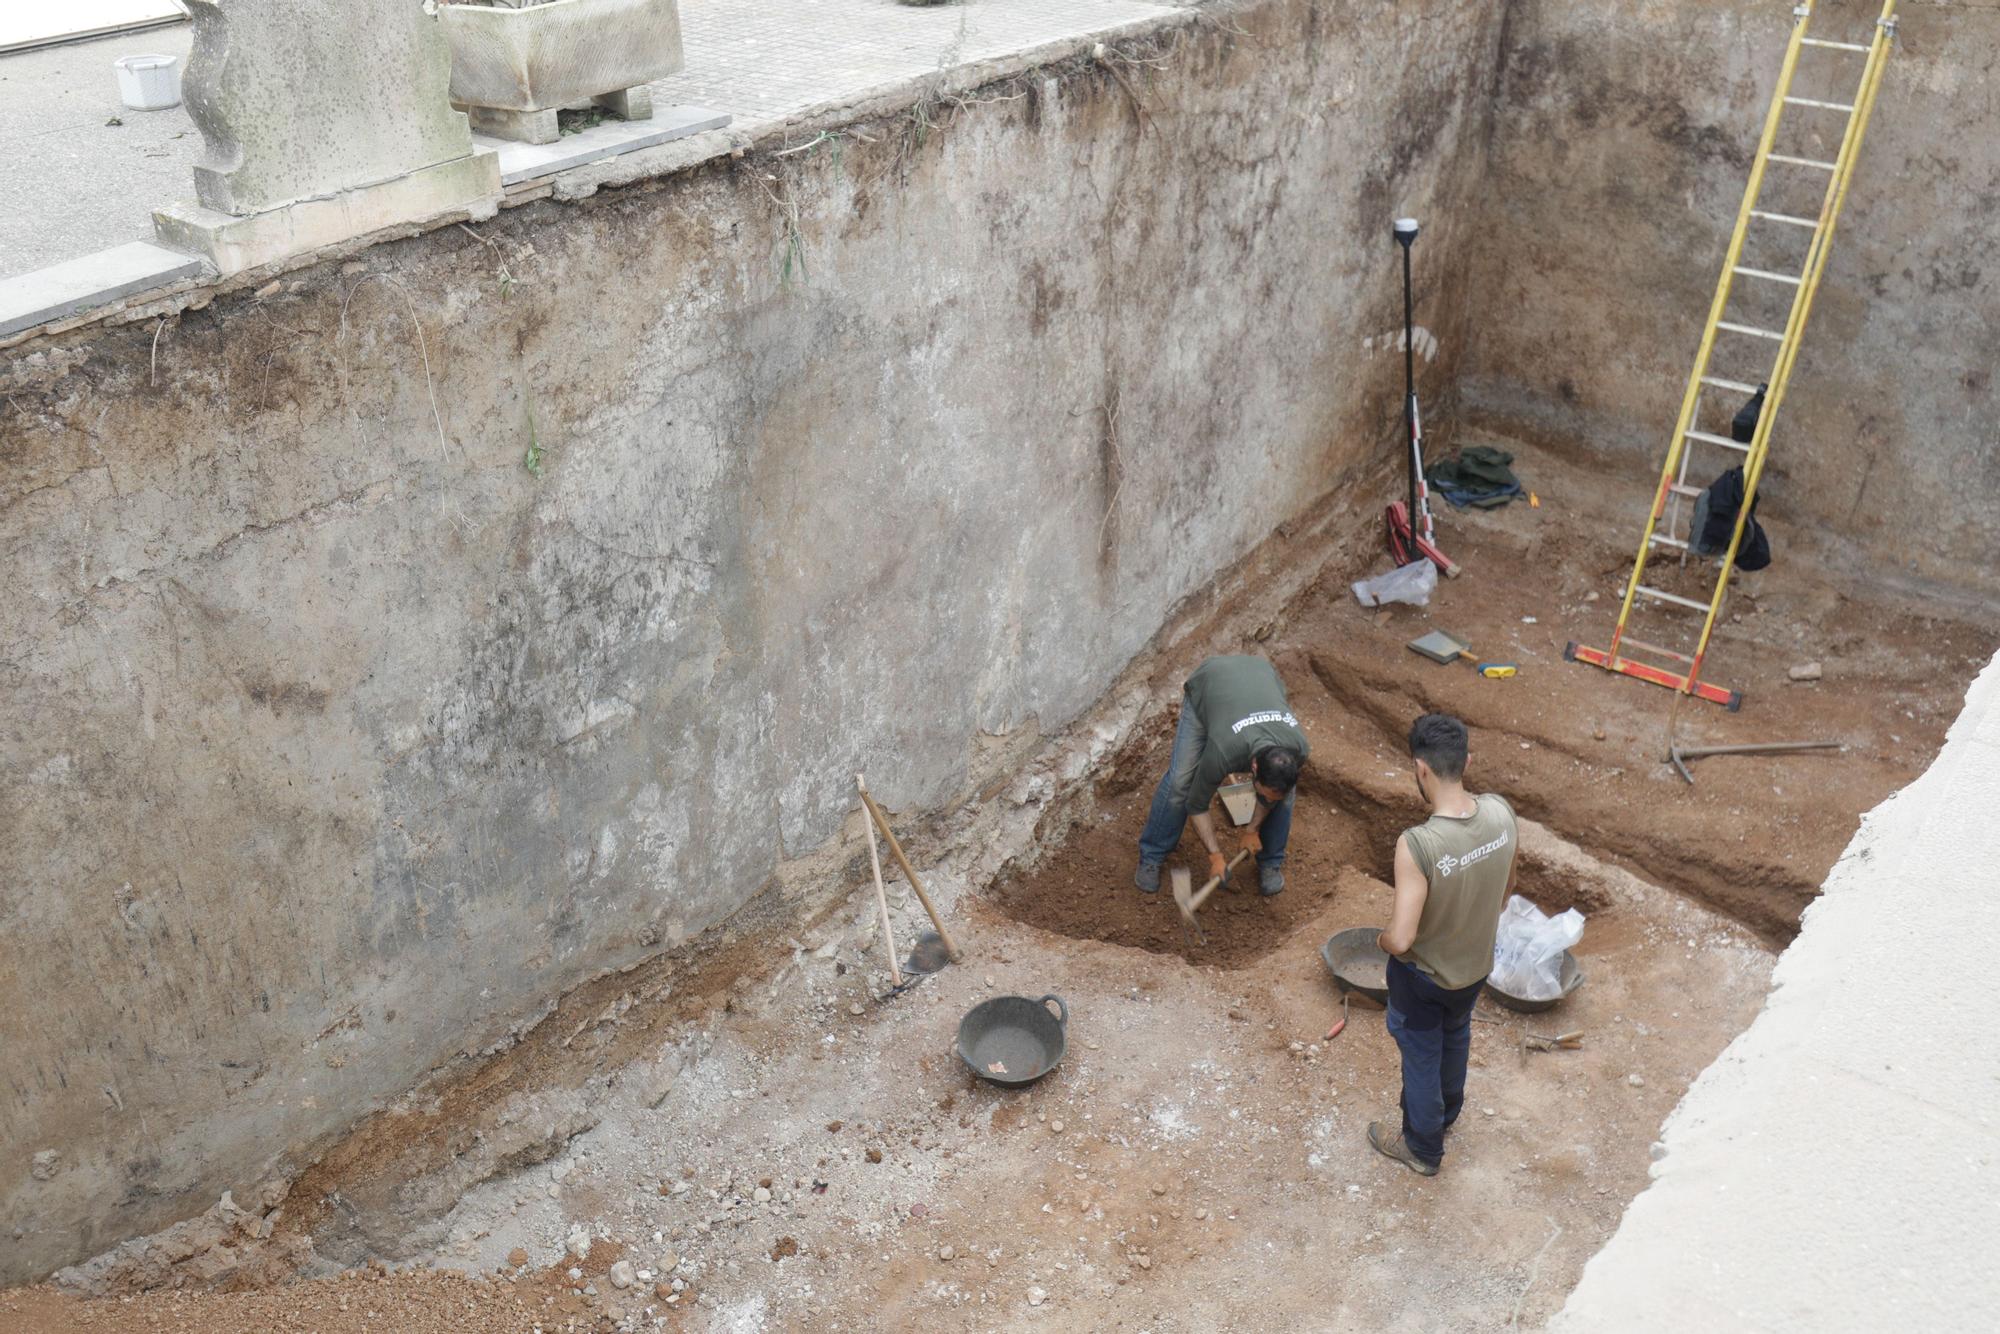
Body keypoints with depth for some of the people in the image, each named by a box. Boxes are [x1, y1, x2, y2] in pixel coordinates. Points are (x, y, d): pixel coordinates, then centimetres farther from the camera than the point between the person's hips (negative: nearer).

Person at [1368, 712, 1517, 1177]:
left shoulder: (1417, 845, -40)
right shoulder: (1501, 812, -21)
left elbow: (1401, 939, -35)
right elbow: (1506, 885, -1)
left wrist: (1381, 940, -11)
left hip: (1424, 975, -5)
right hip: (1477, 963, 6)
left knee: (1421, 1056, 22)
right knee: (1456, 1037, 34)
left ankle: (1422, 1148, 47)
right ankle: (1446, 1111, 61)